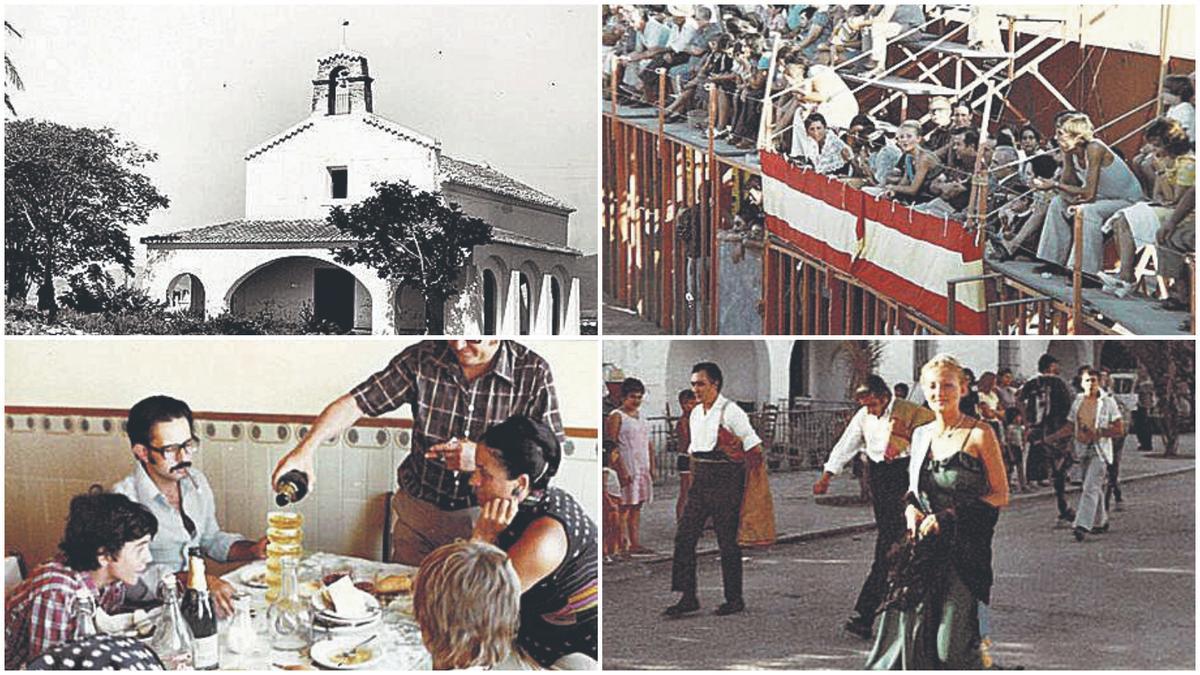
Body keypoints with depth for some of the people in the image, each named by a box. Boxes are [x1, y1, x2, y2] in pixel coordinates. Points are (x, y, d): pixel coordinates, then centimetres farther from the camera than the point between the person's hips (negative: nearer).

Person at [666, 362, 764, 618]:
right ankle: (688, 597, 4)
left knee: (727, 541, -1)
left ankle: (734, 599, 11)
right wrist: (695, 477, 15)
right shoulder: (695, 414, 13)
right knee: (684, 537, 0)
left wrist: (740, 476, -5)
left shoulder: (730, 412, -9)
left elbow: (755, 448, -9)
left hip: (725, 481, -7)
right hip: (700, 481, 7)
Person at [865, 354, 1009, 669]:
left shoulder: (980, 434, -4)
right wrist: (910, 510, 0)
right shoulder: (921, 435, 13)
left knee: (952, 642, -8)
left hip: (966, 551, -5)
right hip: (923, 551, 5)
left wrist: (949, 518, -12)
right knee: (909, 632, -1)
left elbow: (1001, 495, -4)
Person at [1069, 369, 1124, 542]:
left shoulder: (1108, 402, -5)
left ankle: (1083, 525, -22)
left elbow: (1119, 429, -7)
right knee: (1095, 488, 16)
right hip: (1083, 450, 6)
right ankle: (1100, 522, 31)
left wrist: (1097, 433, -16)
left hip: (1100, 450, -5)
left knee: (1090, 487, -16)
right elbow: (1070, 425, 16)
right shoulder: (1077, 402, 9)